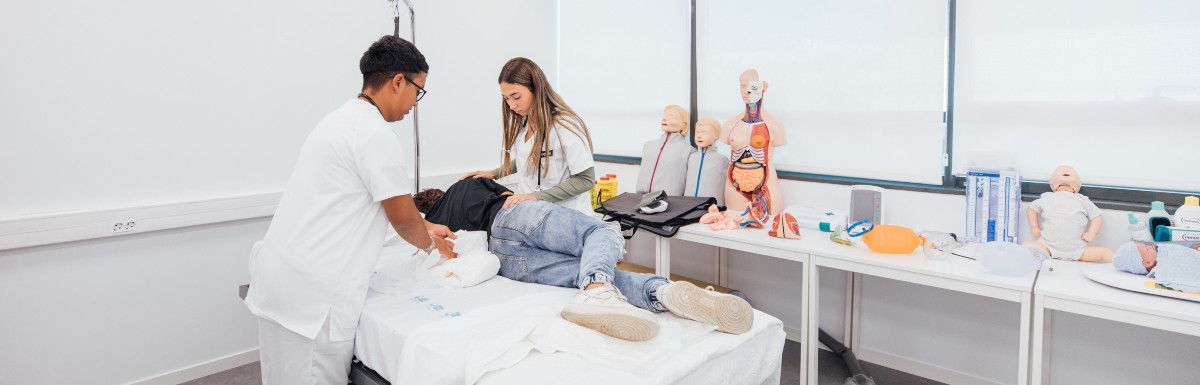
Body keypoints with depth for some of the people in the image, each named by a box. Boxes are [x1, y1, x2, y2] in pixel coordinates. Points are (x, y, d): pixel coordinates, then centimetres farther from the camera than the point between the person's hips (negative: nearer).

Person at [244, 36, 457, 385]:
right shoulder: (376, 133, -15)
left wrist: (424, 227, 28)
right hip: (312, 292, -10)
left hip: (278, 277, 10)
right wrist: (431, 243, 12)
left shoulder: (342, 120, 16)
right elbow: (403, 217, -7)